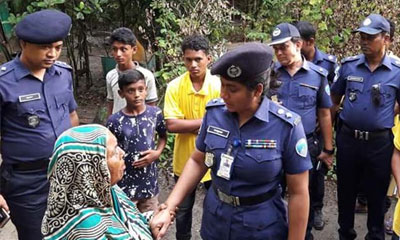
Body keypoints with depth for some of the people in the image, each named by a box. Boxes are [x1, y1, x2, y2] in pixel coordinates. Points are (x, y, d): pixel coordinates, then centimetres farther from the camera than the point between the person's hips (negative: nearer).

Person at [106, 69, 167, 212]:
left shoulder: (155, 113, -8)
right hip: (125, 186, -2)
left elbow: (163, 136, 11)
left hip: (149, 183, 3)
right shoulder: (115, 121, -14)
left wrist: (157, 153, -9)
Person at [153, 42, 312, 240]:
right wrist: (168, 208, -7)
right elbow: (197, 161, 1)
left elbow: (298, 193, -14)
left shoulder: (287, 126, -21)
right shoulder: (214, 112, -10)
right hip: (214, 222, 4)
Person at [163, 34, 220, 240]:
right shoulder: (174, 87, -9)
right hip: (185, 158, 1)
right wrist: (206, 121, -19)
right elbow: (171, 125, -18)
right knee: (183, 208, 18)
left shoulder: (219, 85, -12)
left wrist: (189, 126, -20)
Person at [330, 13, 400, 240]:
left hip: (380, 142, -1)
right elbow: (335, 98, 9)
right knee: (346, 190, 15)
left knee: (377, 193, 13)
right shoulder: (348, 65, -1)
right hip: (348, 138, 2)